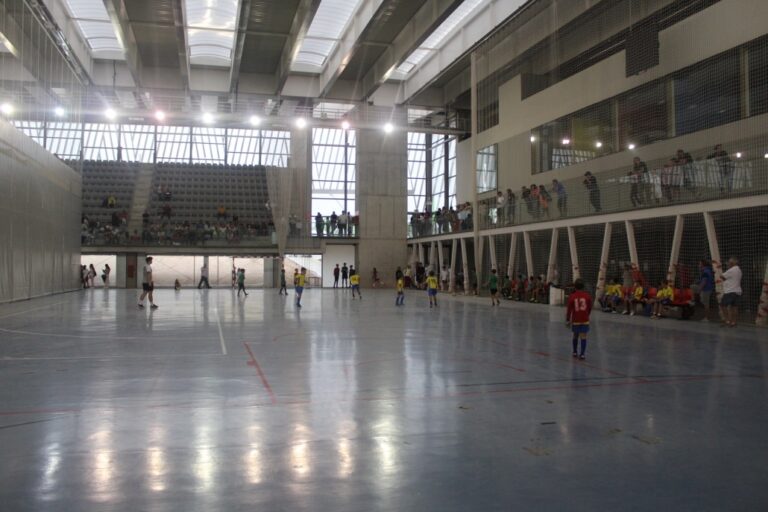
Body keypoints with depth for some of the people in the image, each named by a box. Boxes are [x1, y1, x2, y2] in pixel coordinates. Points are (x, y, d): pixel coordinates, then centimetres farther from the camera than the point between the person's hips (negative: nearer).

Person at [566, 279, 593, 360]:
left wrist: (567, 320, 5)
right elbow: (590, 308, 5)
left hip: (575, 320, 1)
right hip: (585, 320, -1)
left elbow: (569, 309, -5)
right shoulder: (587, 296, -4)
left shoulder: (572, 297, -6)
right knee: (583, 337, -2)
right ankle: (582, 354, -5)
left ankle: (575, 352, 26)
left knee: (575, 336, 16)